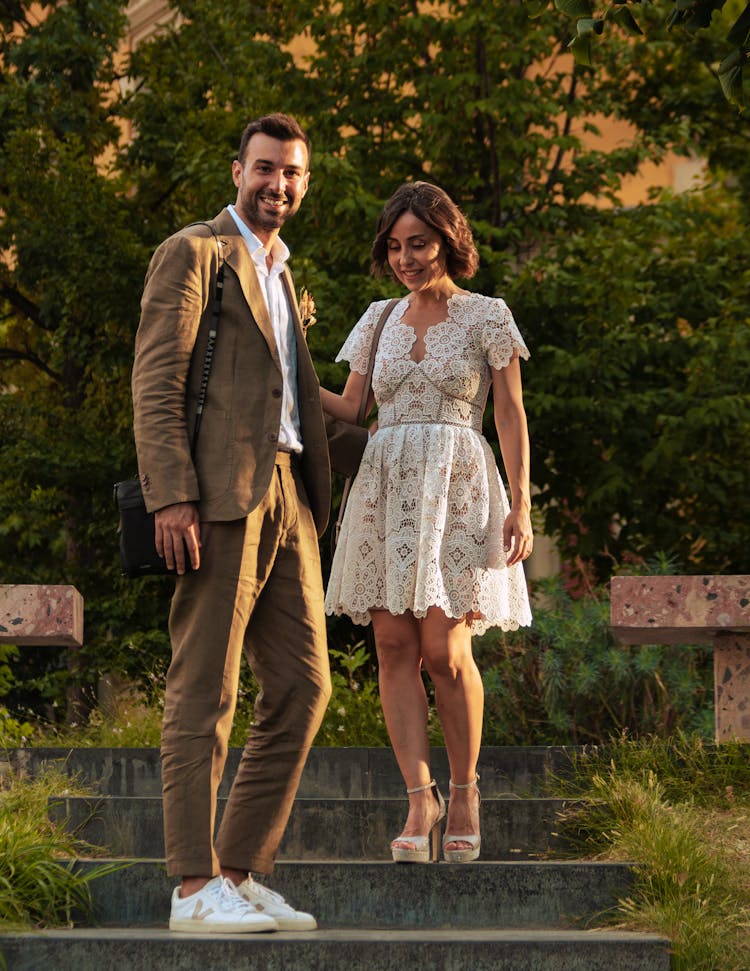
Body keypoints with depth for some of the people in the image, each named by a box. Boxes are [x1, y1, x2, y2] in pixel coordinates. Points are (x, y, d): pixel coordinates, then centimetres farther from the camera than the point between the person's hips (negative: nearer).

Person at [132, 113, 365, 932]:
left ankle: (240, 873, 11)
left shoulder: (282, 277, 26)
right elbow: (156, 381, -9)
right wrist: (170, 497, -18)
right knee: (204, 693, -8)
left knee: (302, 687, 5)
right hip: (219, 496, -8)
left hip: (284, 498, 9)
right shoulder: (192, 253, 0)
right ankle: (195, 888, -7)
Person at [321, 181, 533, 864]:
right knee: (394, 645, -7)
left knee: (444, 648, -12)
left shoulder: (486, 317, 6)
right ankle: (420, 797, -5)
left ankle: (464, 790, 6)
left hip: (456, 492, -4)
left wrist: (520, 504, -5)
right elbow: (348, 410, 16)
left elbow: (511, 415, 3)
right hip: (385, 488, 4)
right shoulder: (380, 320, 16)